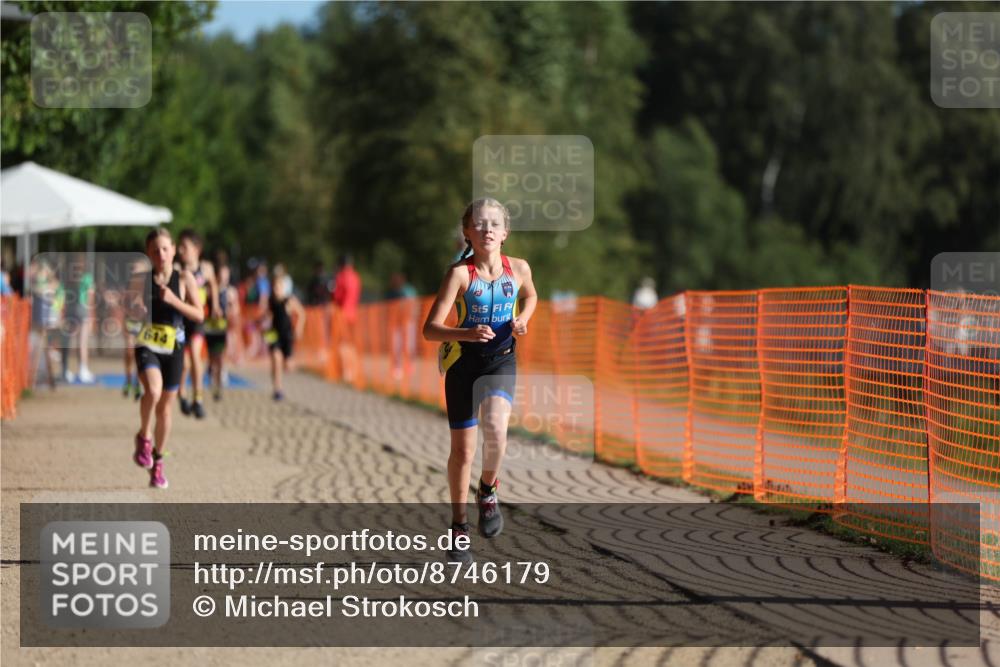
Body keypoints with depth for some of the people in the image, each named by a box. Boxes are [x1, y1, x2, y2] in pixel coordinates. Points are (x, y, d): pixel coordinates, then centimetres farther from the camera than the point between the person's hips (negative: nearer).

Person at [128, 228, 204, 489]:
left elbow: (199, 315, -4)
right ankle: (144, 437, -3)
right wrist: (135, 312, -12)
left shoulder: (184, 279, -2)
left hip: (173, 348, 1)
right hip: (147, 345, -1)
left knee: (165, 408, 10)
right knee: (153, 391, -29)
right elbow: (128, 312, 11)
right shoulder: (140, 280, -1)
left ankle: (157, 463, 26)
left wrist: (174, 301, -17)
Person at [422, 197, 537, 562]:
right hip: (462, 359, -1)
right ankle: (459, 526, 24)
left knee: (495, 427, -27)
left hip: (501, 359, 1)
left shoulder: (518, 268, -4)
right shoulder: (460, 273, -14)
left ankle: (488, 491, 2)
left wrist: (522, 320, 0)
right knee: (462, 448, 6)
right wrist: (467, 333, -36)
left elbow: (530, 295, 21)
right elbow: (430, 329, -19)